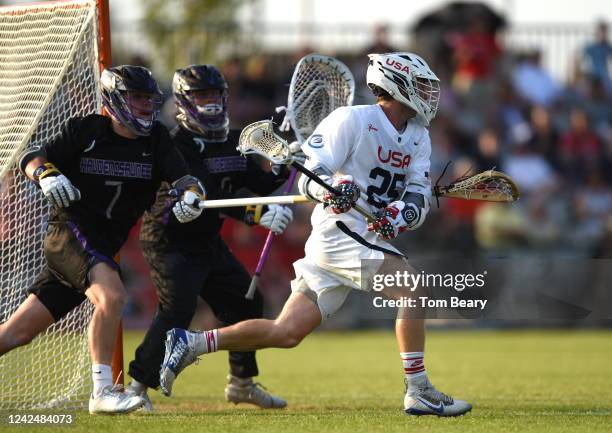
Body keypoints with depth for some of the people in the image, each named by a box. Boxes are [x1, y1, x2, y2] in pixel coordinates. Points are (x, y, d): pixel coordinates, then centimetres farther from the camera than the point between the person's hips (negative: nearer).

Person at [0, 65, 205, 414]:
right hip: (70, 230, -5)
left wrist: (191, 195, -27)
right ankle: (102, 392, -27)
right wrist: (45, 173, -22)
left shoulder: (156, 139, 6)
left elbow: (183, 177, -4)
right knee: (112, 294, -30)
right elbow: (32, 159, 0)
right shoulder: (85, 130, -3)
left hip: (103, 249, 5)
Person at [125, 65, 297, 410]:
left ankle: (242, 384, 29)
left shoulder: (232, 141, 7)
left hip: (208, 243, 9)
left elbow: (262, 184, 6)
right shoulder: (177, 145, -19)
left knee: (247, 303, 13)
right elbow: (206, 196, -31)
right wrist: (257, 214, -38)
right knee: (177, 310, -24)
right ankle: (139, 387, -21)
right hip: (170, 241, -9)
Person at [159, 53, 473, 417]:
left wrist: (402, 212, -18)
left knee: (286, 333, 4)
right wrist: (332, 186, -32)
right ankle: (419, 393, -18)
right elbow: (308, 178, -10)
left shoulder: (419, 138, 15)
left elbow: (420, 195, 4)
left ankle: (191, 343, 10)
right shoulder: (352, 120, -7)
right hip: (341, 232, -8)